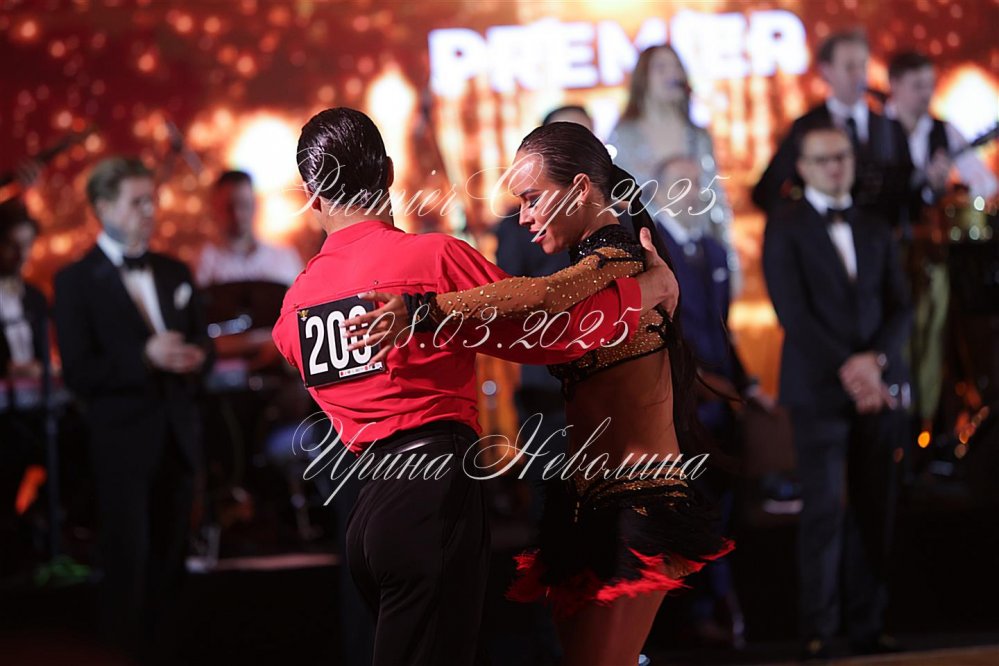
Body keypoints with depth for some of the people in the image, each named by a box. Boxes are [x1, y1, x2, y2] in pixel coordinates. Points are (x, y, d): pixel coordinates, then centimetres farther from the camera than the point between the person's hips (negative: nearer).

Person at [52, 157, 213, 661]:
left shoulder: (175, 273, 12)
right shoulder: (77, 280, -5)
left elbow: (201, 344, 16)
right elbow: (78, 374, -12)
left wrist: (196, 357, -8)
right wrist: (145, 358, -24)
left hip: (178, 435, 5)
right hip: (122, 439, -5)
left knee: (169, 564, 10)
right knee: (128, 566, -3)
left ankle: (162, 652, 19)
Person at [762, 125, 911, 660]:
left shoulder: (876, 232, 18)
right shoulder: (785, 227, 3)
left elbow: (899, 308, 10)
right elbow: (792, 311, -7)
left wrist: (876, 359, -9)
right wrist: (848, 369, -13)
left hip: (879, 386, 4)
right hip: (819, 388, -4)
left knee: (874, 513, 3)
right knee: (825, 510, -7)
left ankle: (868, 627, 8)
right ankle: (818, 632, -1)